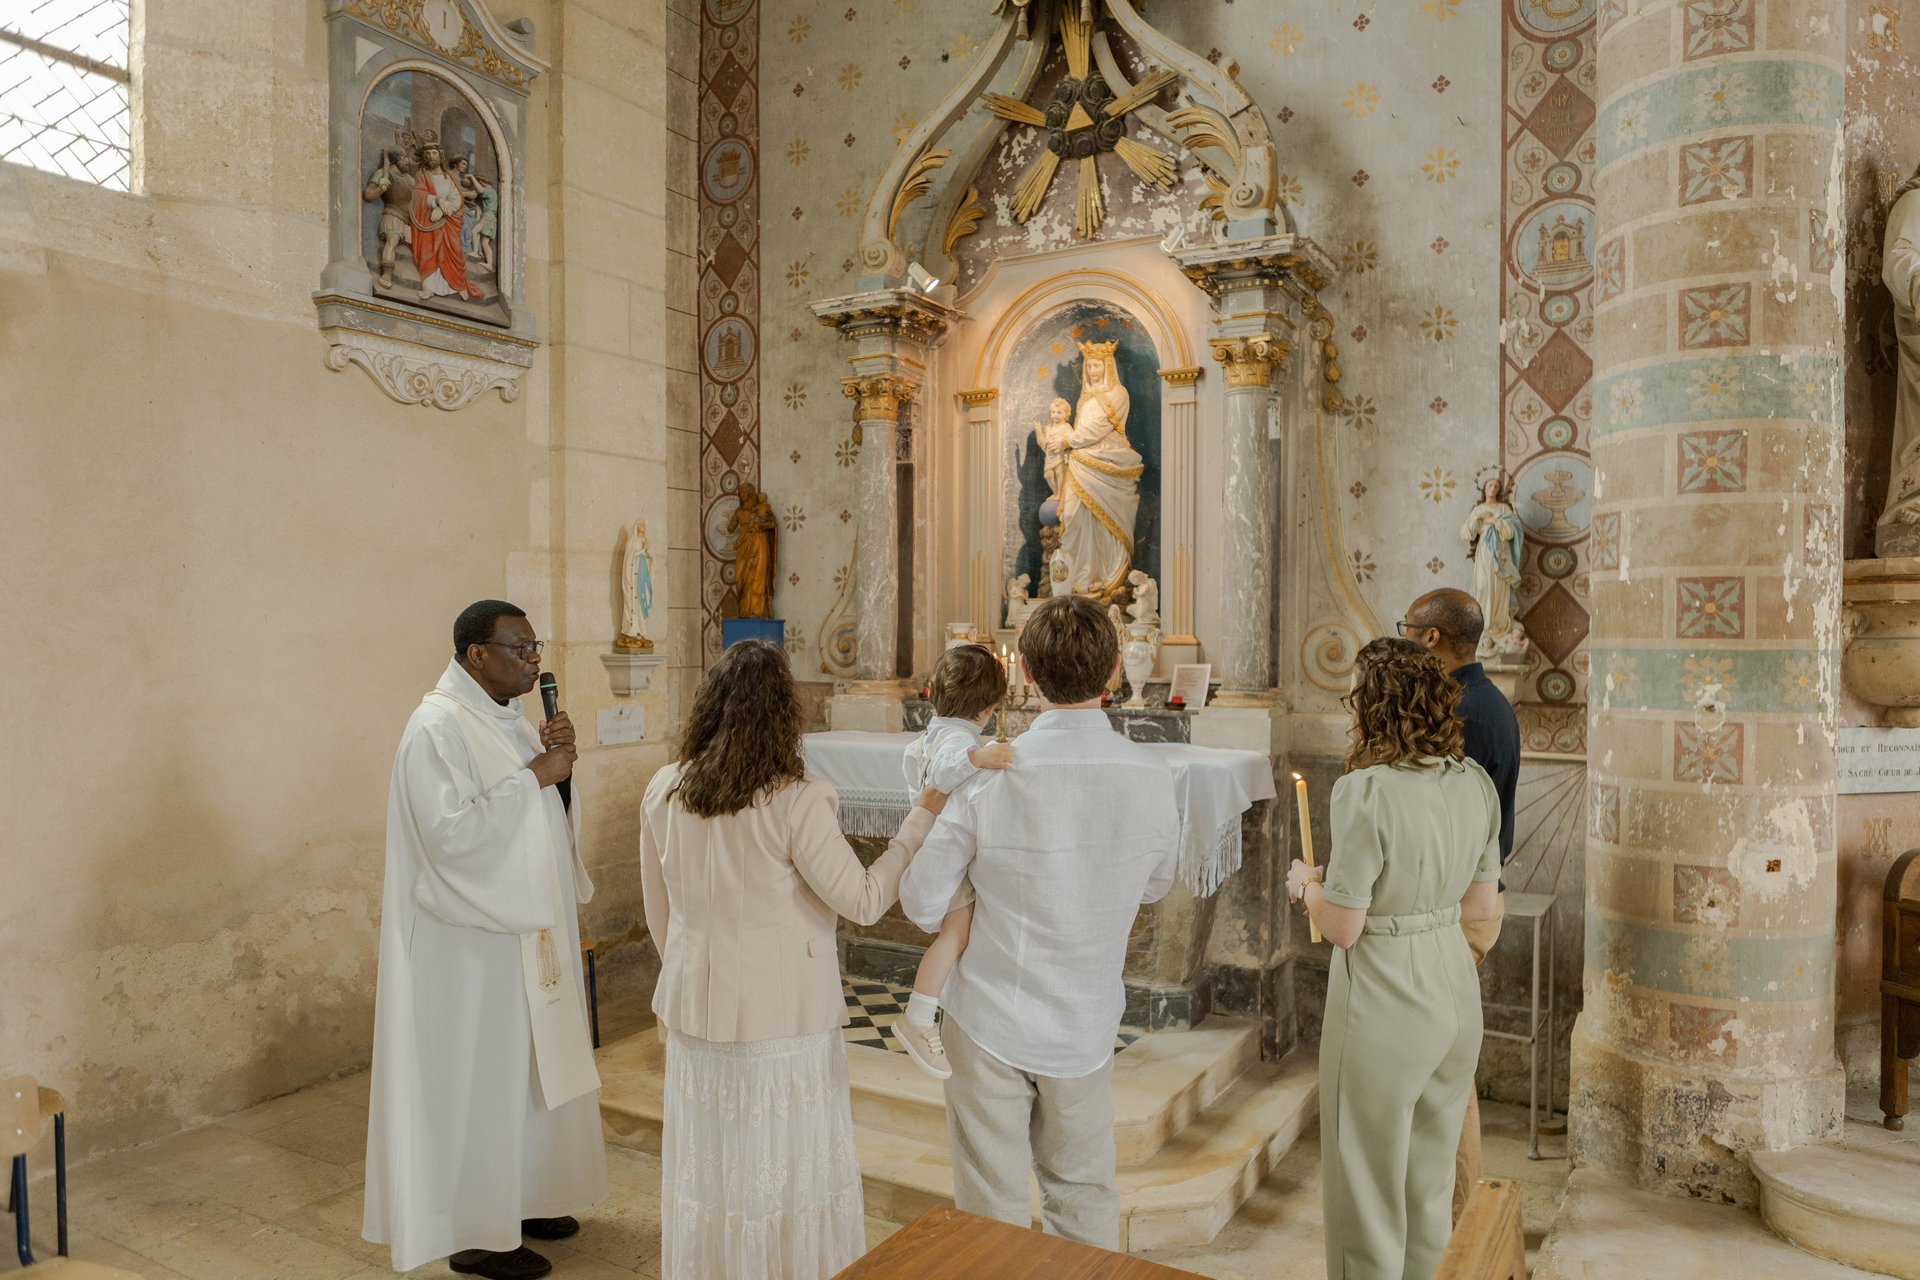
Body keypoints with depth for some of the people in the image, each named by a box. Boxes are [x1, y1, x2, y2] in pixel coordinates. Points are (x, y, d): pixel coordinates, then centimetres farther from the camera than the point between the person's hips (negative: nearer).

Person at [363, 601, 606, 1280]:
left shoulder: (508, 719, 9)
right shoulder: (438, 727, -18)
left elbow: (548, 812, 13)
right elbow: (450, 831, -27)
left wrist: (555, 759, -6)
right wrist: (533, 776, -24)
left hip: (527, 929, 9)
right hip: (474, 939, -9)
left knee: (529, 1066, 18)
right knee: (479, 1077, 3)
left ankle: (519, 1197, 34)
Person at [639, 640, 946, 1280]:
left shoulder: (662, 791, -4)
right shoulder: (797, 800, -20)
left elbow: (657, 910, 7)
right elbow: (862, 900, -13)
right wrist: (923, 817, -6)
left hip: (697, 1009, 5)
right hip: (783, 1014, -5)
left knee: (708, 1166, 19)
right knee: (784, 1168, 11)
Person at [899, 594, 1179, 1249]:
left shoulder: (989, 780, -21)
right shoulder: (1153, 776, -12)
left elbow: (920, 904, -11)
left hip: (990, 1022, -2)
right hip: (1087, 1026, 3)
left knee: (993, 1214, 14)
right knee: (1086, 1197, 23)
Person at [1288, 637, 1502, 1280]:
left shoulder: (1366, 791, -23)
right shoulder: (1474, 781, -1)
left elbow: (1342, 927, -19)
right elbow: (1479, 905, 8)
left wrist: (1306, 883, 0)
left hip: (1385, 1002, -7)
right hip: (1456, 991, 7)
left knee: (1368, 1192, 11)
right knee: (1431, 1187, 23)